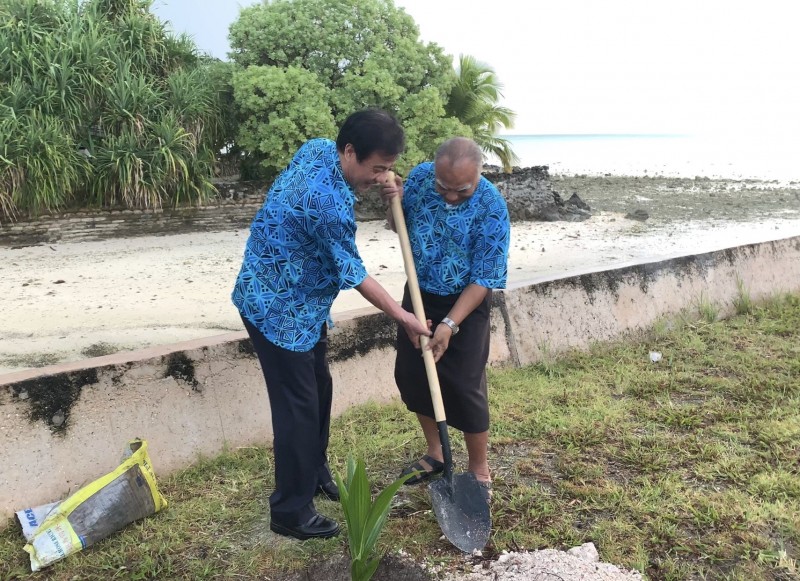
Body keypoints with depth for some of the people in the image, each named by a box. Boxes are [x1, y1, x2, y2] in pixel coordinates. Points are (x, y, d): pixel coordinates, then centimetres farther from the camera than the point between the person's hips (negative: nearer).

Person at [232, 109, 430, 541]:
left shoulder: (318, 148, -3)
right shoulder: (328, 200, -30)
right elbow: (353, 274, -20)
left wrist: (376, 186, 1)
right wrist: (403, 317, -9)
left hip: (300, 302, 10)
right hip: (278, 307, -10)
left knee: (319, 389, 19)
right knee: (298, 405, -2)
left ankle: (315, 472, 38)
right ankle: (291, 512, 13)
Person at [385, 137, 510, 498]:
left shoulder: (492, 209, -25)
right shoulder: (419, 177, -11)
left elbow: (482, 280, -21)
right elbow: (399, 228, 5)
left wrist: (449, 324, -28)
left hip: (464, 304, -5)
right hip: (419, 295, 5)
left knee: (465, 390, 0)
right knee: (411, 377, 13)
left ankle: (479, 471, 22)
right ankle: (435, 454, 33)